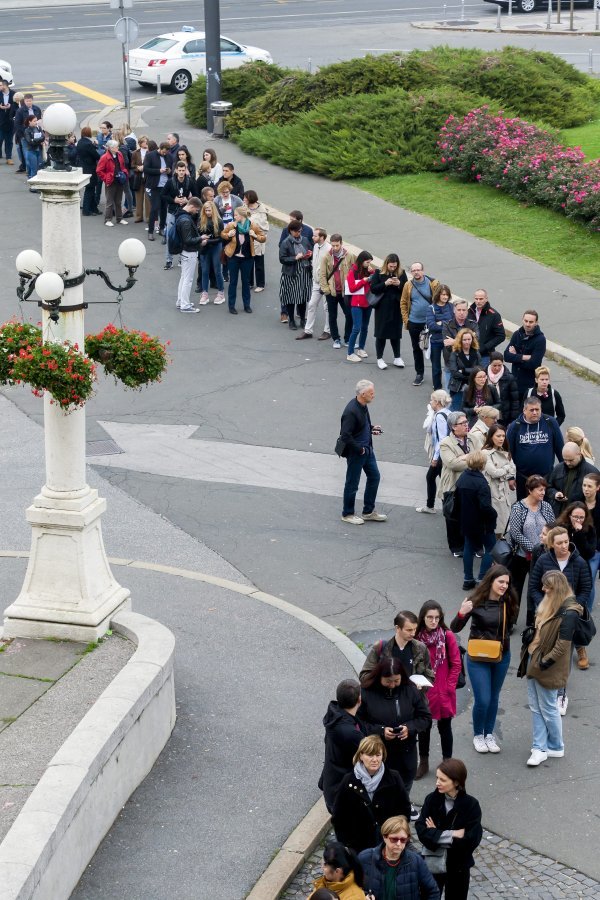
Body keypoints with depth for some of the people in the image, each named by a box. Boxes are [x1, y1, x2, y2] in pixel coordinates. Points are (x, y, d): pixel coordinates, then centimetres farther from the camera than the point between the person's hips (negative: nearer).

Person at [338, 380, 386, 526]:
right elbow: (345, 436, -28)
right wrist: (359, 449, -19)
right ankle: (347, 514, 25)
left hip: (367, 449, 9)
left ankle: (368, 512, 31)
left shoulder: (363, 406, 1)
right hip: (355, 452, -9)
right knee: (352, 483, 7)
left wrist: (371, 429, 3)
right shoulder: (351, 411, -28)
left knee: (374, 477, 17)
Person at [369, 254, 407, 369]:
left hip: (396, 309, 2)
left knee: (396, 333, 11)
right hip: (382, 309, -2)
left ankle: (397, 358, 21)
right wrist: (385, 284, -22)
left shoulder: (401, 274, 1)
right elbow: (373, 289, -10)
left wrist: (399, 284, -18)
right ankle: (379, 358, 14)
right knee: (381, 333, 5)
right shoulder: (379, 273, -5)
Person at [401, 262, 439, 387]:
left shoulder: (433, 284, -9)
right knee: (416, 349, 13)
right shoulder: (408, 285, -2)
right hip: (414, 323, 3)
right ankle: (419, 373, 26)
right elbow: (403, 303, 5)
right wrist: (406, 320, 1)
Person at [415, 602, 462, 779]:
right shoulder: (417, 637, -7)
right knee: (423, 727, 13)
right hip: (423, 691, 1)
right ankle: (423, 763, 27)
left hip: (444, 692, -1)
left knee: (445, 727, 10)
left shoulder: (447, 636, -9)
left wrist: (449, 686, -7)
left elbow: (456, 664, -4)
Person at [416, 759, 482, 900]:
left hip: (458, 867, -1)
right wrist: (451, 835, -26)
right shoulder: (431, 799, -9)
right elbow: (422, 831, -18)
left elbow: (471, 840, -23)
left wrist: (437, 835, -19)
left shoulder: (471, 805, -15)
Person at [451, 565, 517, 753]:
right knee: (482, 700, -3)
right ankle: (478, 735, 22)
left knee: (494, 698, 15)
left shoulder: (507, 602, -7)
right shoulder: (477, 601, -18)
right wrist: (462, 614, -37)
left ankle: (489, 734, 33)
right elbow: (455, 628, -18)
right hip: (478, 658, -4)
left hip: (501, 658, 4)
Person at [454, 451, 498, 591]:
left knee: (469, 547, 17)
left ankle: (468, 579, 19)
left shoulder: (461, 478, 0)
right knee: (490, 548, 6)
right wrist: (494, 515, -12)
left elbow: (457, 499, 10)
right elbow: (485, 506, -29)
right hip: (481, 523, -7)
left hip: (466, 521, 7)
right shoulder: (480, 482, -24)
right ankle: (482, 578, 0)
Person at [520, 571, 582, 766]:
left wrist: (544, 662, -18)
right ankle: (540, 748, 17)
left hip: (546, 668, -9)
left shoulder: (568, 612, -22)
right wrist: (528, 653, 11)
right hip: (533, 661, 9)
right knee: (535, 707, 11)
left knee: (548, 709, 6)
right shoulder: (550, 604, 6)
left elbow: (563, 644, -23)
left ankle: (556, 748, 24)